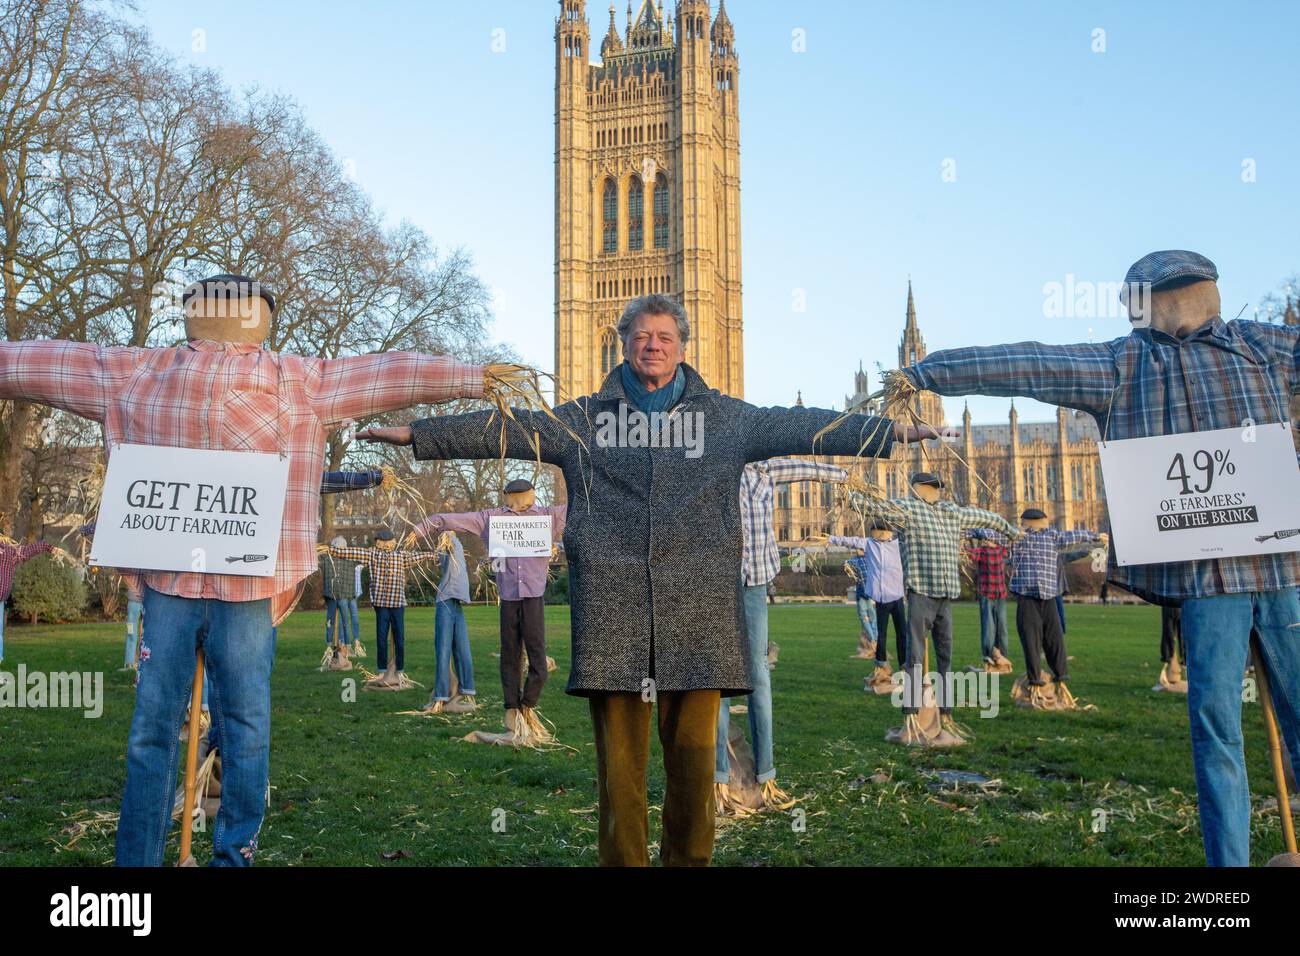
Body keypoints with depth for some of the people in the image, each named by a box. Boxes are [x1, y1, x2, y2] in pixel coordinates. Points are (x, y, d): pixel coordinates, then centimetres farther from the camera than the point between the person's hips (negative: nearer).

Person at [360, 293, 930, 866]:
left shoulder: (724, 417, 14)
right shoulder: (583, 419, 13)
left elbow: (800, 427, 8)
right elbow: (504, 430, 11)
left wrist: (891, 431, 1)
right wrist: (416, 434, 5)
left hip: (697, 610, 1)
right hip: (613, 609, 0)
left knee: (695, 755, 3)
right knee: (619, 759, 1)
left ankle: (689, 860, 18)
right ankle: (621, 860, 14)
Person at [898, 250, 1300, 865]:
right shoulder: (1122, 362, 10)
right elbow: (1024, 366, 5)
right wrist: (926, 372, 2)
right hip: (1204, 570, 0)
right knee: (1215, 718, 0)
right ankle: (1228, 858, 9)